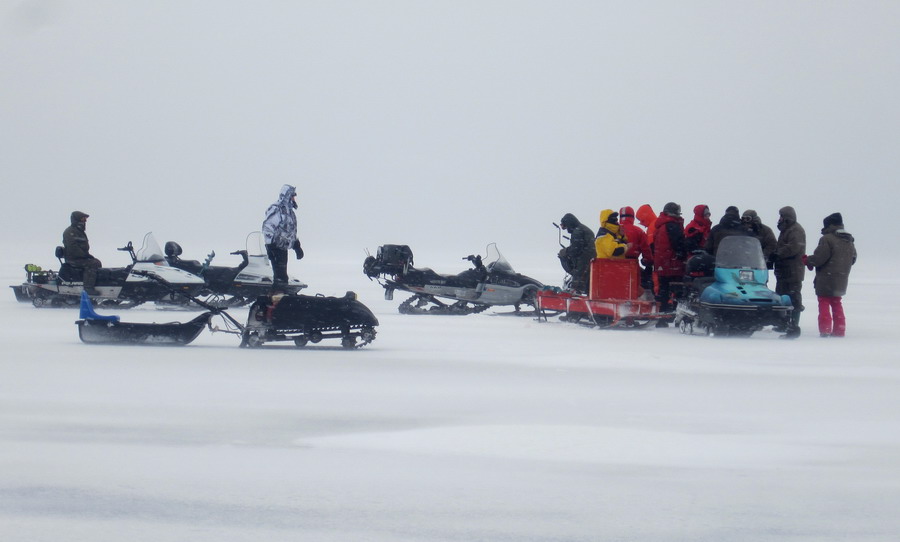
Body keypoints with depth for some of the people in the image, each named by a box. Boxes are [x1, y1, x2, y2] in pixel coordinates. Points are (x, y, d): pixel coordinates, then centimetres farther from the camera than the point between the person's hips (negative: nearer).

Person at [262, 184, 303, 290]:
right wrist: (269, 246, -23)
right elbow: (267, 228, -18)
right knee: (280, 278, -15)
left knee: (283, 276, 12)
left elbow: (292, 231, 28)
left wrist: (297, 246, 25)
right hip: (275, 246, -9)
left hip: (283, 248, 9)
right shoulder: (276, 209, -12)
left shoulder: (290, 212, 18)